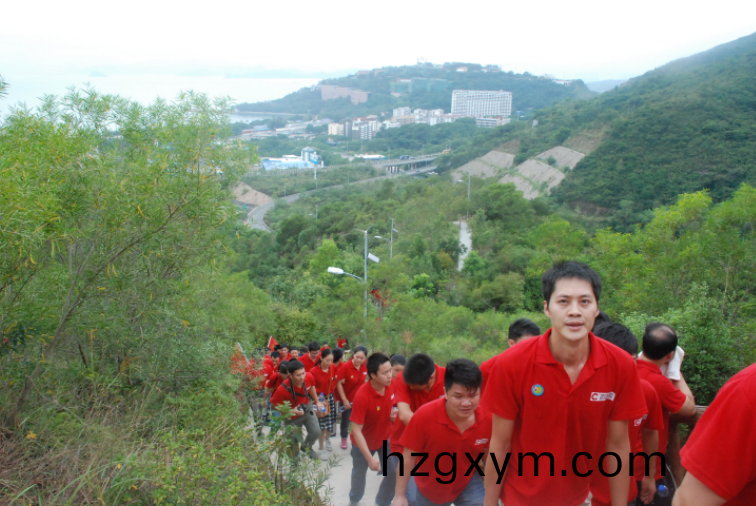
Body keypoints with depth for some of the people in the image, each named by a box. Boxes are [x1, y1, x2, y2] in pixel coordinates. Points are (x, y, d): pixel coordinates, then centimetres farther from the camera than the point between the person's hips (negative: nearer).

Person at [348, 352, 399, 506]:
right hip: (363, 442, -3)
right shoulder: (362, 396, -36)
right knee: (359, 473, 20)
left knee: (393, 473, 0)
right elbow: (356, 431, -32)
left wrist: (394, 415, -17)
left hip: (386, 438, 4)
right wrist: (369, 458, -33)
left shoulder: (390, 386, -19)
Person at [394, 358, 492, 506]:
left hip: (468, 484, 1)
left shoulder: (488, 418, -24)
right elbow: (409, 456, -18)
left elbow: (488, 457, -6)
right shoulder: (424, 415, -31)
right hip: (429, 488, 0)